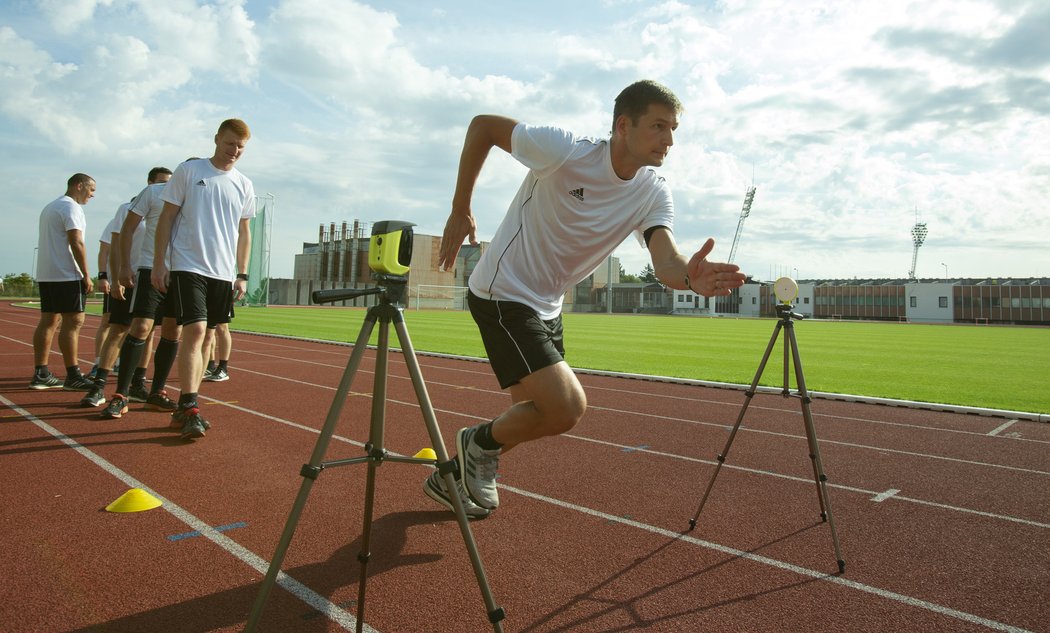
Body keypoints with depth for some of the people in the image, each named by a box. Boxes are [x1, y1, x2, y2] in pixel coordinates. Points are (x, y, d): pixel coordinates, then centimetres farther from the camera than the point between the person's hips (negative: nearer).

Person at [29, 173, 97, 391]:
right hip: (66, 275, -10)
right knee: (73, 322, -9)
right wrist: (87, 275, -16)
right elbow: (76, 243, -16)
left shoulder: (49, 208, 23)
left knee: (48, 321, 10)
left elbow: (46, 242, 23)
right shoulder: (71, 207, -7)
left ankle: (40, 374, 12)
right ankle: (73, 376, -10)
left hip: (45, 274, 10)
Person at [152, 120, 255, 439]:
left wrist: (242, 275, 10)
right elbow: (167, 218, 2)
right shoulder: (188, 171, 2)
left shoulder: (244, 184, 12)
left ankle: (184, 407, 17)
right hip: (188, 266, -4)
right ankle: (189, 408, -12)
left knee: (205, 336, 7)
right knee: (195, 330, -17)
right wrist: (158, 264, -4)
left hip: (223, 273, 4)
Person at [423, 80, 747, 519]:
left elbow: (666, 262, -21)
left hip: (548, 307, 7)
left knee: (535, 415, 17)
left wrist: (691, 278, -46)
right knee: (568, 407, -20)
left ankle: (453, 476, 39)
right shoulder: (563, 150, -20)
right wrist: (460, 210, -8)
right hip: (501, 294, -7)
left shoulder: (654, 194, -5)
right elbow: (483, 125, -8)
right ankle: (480, 443, 9)